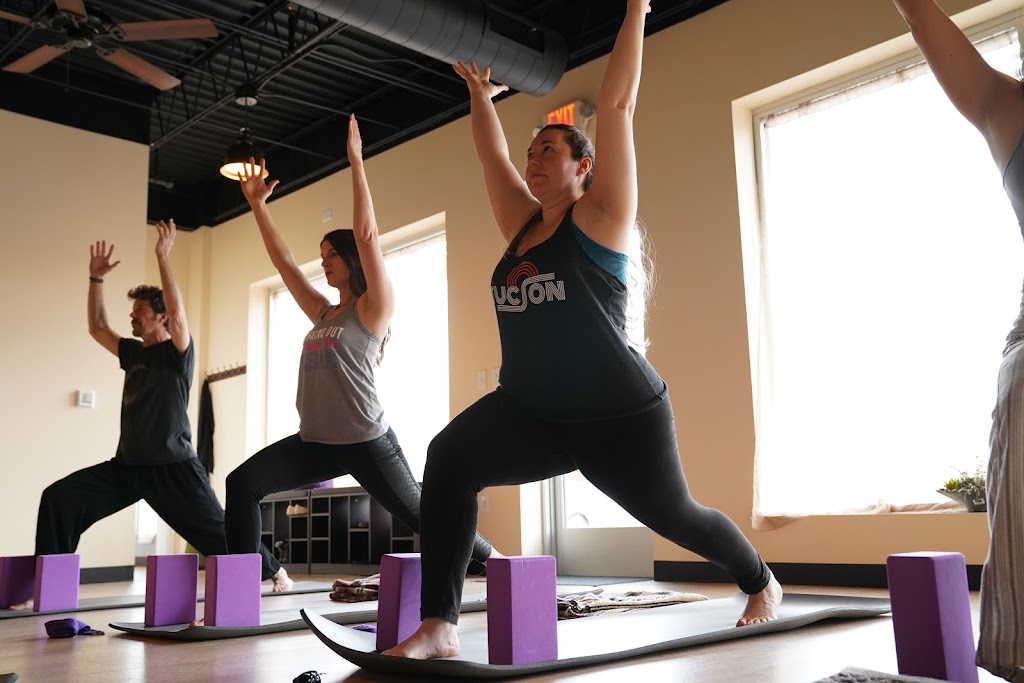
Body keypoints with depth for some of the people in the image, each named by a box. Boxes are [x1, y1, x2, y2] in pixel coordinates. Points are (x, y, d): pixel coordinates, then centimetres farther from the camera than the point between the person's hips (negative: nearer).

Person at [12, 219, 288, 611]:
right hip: (129, 465, 6)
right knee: (59, 498, -8)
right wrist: (96, 278, 12)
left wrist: (163, 257, -24)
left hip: (172, 467, -6)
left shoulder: (178, 353, -7)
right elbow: (97, 328, 20)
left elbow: (177, 312, -24)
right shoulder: (133, 352, 14)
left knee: (214, 531, -2)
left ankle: (273, 571, 18)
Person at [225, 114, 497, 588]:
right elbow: (282, 260, 18)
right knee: (242, 484, -7)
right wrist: (257, 204, 17)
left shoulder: (374, 308, -4)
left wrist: (356, 162, -15)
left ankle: (493, 560, 19)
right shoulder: (322, 313, 15)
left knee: (420, 516, 1)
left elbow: (367, 236, -14)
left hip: (366, 443, -7)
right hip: (315, 442, 7)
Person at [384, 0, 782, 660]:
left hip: (619, 415, -5)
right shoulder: (523, 225, 12)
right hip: (531, 412, 5)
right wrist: (480, 95, 32)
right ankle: (439, 626, -19)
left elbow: (617, 105, -6)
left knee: (672, 514, 13)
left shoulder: (600, 216, -4)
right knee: (449, 458, -22)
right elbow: (491, 154, 23)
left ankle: (761, 580, 45)